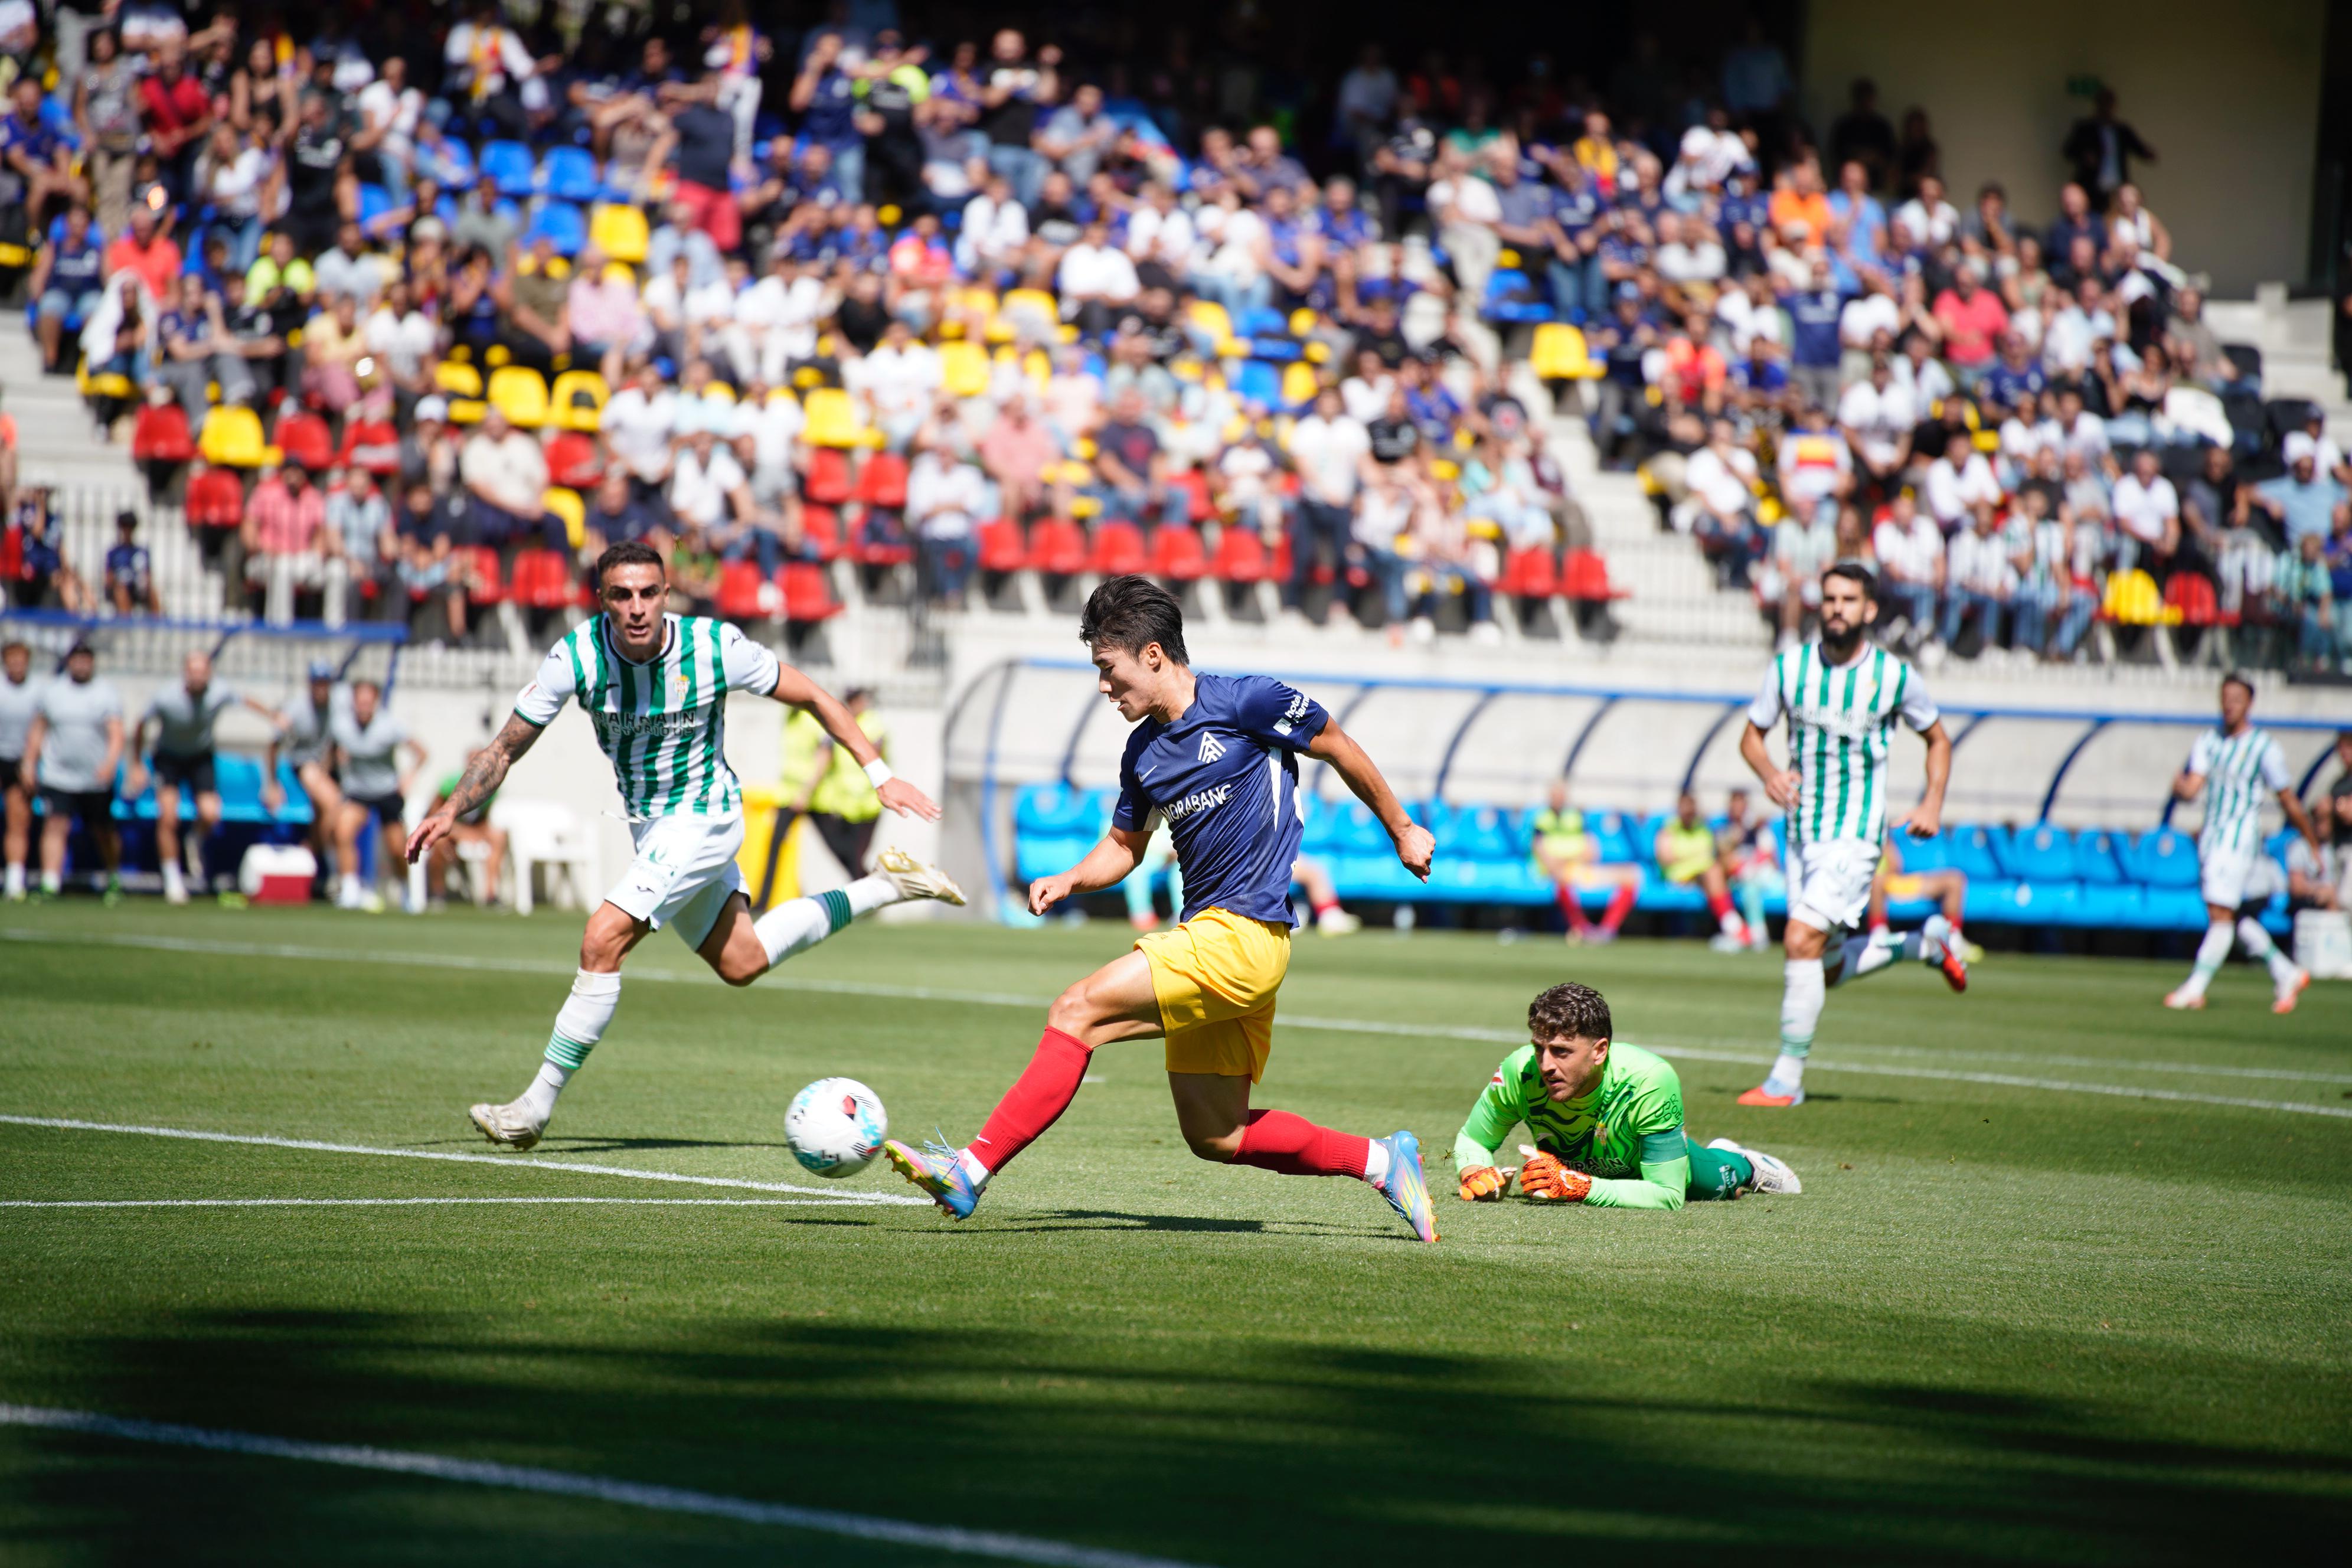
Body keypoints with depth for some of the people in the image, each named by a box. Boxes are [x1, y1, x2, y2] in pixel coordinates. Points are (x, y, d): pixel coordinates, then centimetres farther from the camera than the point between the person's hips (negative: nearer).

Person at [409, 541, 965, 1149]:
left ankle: (537, 1104, -11)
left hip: (702, 819, -5)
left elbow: (812, 697, -9)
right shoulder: (577, 656, -18)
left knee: (603, 940, -21)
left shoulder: (716, 647, -24)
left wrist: (880, 774, -10)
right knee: (741, 963, 19)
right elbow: (506, 749, -7)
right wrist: (450, 812, -20)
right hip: (647, 825, 5)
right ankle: (885, 885, 37)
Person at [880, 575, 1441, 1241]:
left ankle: (974, 1169, -17)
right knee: (1214, 1135, 8)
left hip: (1240, 935, -9)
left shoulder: (1244, 702, -8)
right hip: (1206, 937, 9)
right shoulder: (1144, 749, 13)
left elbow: (1339, 749, 5)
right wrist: (1070, 881, 5)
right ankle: (1379, 1161, 20)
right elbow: (1123, 845, 26)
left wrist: (1402, 831, 13)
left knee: (1077, 1012, -17)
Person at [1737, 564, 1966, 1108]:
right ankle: (1924, 943, 39)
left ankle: (1787, 1078, -13)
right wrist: (1768, 772, -13)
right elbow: (1752, 735, 9)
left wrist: (1933, 802, -3)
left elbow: (1938, 740, 11)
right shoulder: (1789, 667, 0)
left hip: (1855, 835, -5)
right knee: (1828, 970, 12)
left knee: (1802, 941, -20)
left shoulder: (1895, 676, -5)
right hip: (1803, 832, 5)